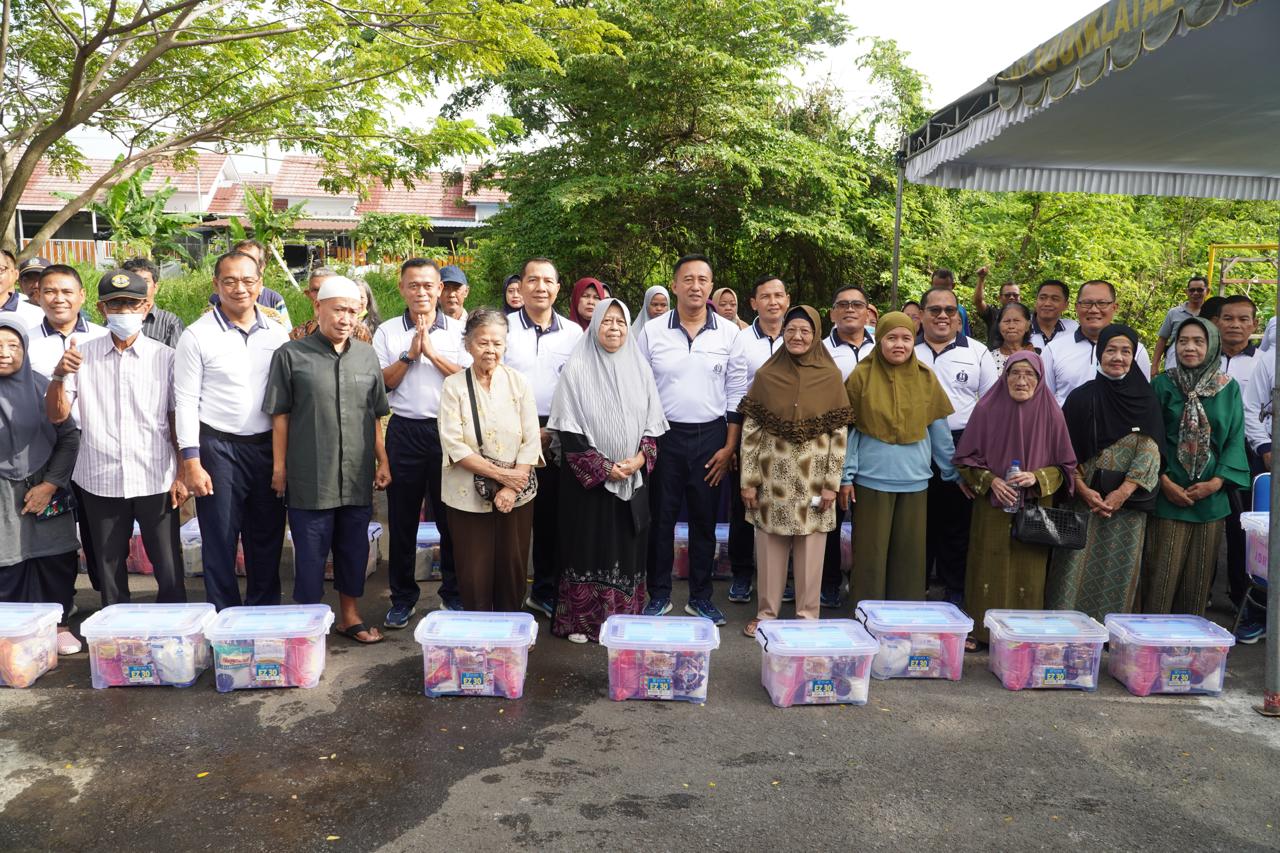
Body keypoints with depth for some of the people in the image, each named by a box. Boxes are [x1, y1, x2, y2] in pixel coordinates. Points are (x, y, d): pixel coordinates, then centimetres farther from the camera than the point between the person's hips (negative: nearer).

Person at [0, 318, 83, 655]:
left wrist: (49, 485, -5)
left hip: (48, 491, 1)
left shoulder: (42, 386, -1)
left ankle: (59, 625, 19)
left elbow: (70, 437, 1)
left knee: (56, 561, 4)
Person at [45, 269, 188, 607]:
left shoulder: (164, 357, 1)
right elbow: (57, 415, 3)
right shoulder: (82, 355, 4)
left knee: (169, 568, 2)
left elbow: (178, 421, 3)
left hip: (155, 480, -1)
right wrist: (59, 376, -16)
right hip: (101, 481, 2)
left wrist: (181, 476, -2)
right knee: (109, 569, 12)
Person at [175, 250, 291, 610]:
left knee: (268, 540, 11)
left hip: (269, 446, 3)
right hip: (219, 447, -3)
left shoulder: (277, 334, 6)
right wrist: (191, 463, -10)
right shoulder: (198, 335, -3)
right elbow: (185, 402, -5)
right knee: (220, 542, 5)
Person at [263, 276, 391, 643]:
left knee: (354, 548, 14)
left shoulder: (367, 356, 8)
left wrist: (382, 461, 12)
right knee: (311, 552, 6)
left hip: (358, 476, 4)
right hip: (309, 476, -4)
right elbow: (280, 415, -2)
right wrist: (279, 467, -3)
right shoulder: (291, 355, -3)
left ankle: (350, 615, 30)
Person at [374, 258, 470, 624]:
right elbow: (380, 384, 1)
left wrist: (431, 352, -11)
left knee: (451, 517, 7)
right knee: (402, 519, 7)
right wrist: (409, 354, -10)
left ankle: (453, 593, 21)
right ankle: (403, 597, 20)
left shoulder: (458, 330, 5)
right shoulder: (387, 332, 7)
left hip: (448, 429, 0)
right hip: (405, 431, 1)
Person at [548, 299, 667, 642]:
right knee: (588, 547, 3)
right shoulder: (577, 369, -5)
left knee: (627, 548, 8)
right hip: (588, 478, -3)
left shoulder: (640, 368, 6)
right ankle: (581, 621, 14)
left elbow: (654, 422, 7)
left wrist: (639, 459, -9)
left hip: (633, 478, 3)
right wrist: (603, 468, -14)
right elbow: (568, 429, -9)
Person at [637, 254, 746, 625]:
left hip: (710, 437, 1)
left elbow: (737, 394, 3)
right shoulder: (652, 331, 0)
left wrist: (730, 447, -1)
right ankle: (659, 595, 19)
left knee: (704, 519, 9)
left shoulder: (729, 332, 1)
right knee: (662, 517, 6)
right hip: (664, 435, 0)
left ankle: (700, 596, 22)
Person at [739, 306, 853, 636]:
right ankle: (766, 612, 22)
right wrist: (748, 480, -2)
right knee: (769, 546, 8)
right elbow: (750, 430, 1)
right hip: (773, 476, 1)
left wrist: (832, 482, -4)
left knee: (810, 548, 6)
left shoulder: (831, 377, -1)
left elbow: (840, 434, 0)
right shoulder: (766, 375, 1)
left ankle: (807, 614, 20)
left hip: (813, 478, -1)